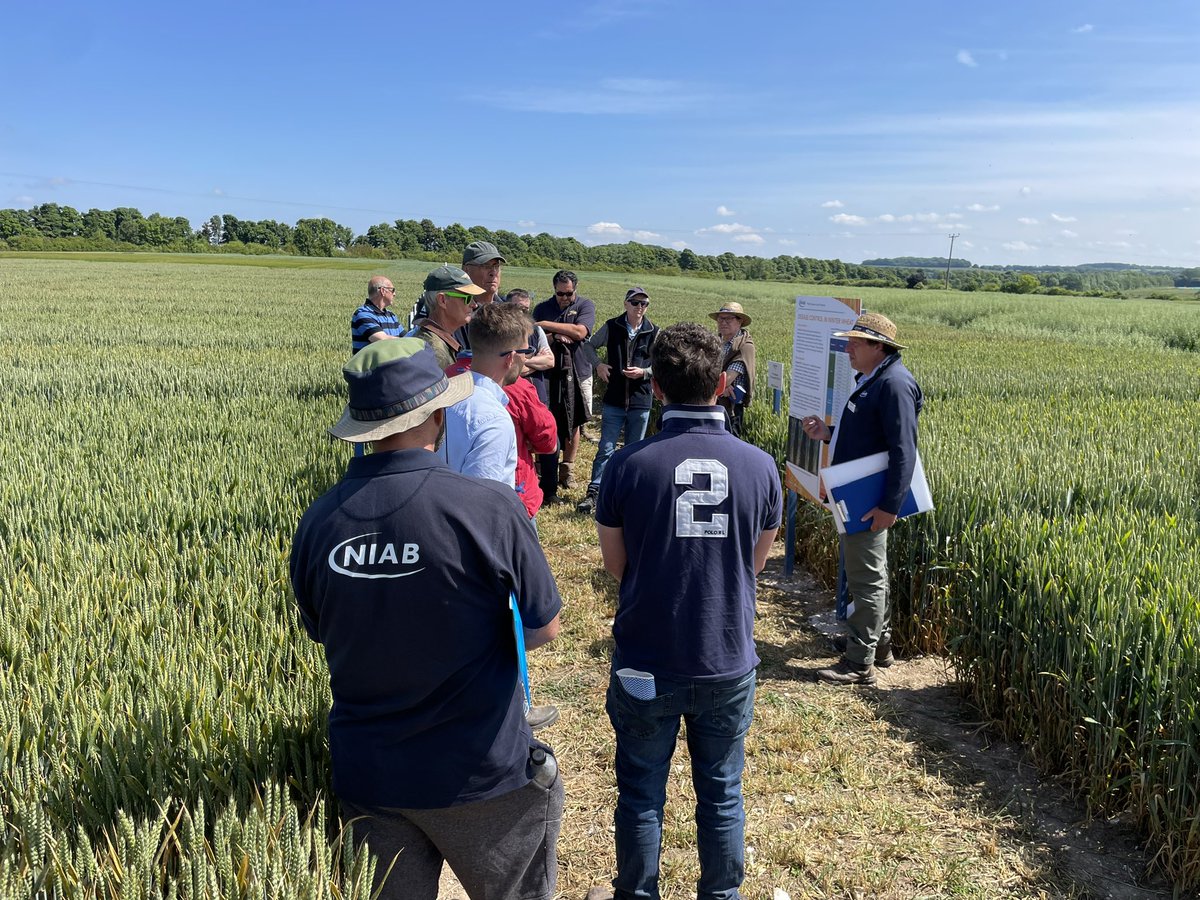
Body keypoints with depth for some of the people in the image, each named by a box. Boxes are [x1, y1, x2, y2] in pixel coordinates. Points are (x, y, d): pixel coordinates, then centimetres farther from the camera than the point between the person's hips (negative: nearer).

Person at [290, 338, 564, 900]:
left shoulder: (317, 521, -10)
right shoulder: (488, 507, -22)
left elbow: (324, 633, 7)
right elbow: (544, 630, -10)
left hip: (365, 773, 4)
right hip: (481, 773, -3)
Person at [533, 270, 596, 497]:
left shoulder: (585, 305, 1)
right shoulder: (543, 308, 7)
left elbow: (580, 332, -17)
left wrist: (546, 326, -15)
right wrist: (555, 336, -18)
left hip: (578, 374, 0)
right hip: (550, 374, 0)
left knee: (573, 424, 9)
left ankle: (566, 470, 23)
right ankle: (548, 484, 0)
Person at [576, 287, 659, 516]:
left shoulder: (654, 332, -1)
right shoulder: (611, 327, -1)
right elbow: (590, 346, 6)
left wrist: (644, 372, -15)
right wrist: (598, 365, -10)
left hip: (640, 401, 1)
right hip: (614, 400, 0)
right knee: (606, 448, -1)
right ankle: (593, 493, 2)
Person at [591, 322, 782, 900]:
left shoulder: (628, 466, -15)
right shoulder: (760, 467, -9)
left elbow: (615, 565, -3)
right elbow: (755, 563, 4)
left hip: (646, 664, -1)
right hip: (728, 663, 2)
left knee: (641, 795, 17)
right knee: (722, 794, 19)